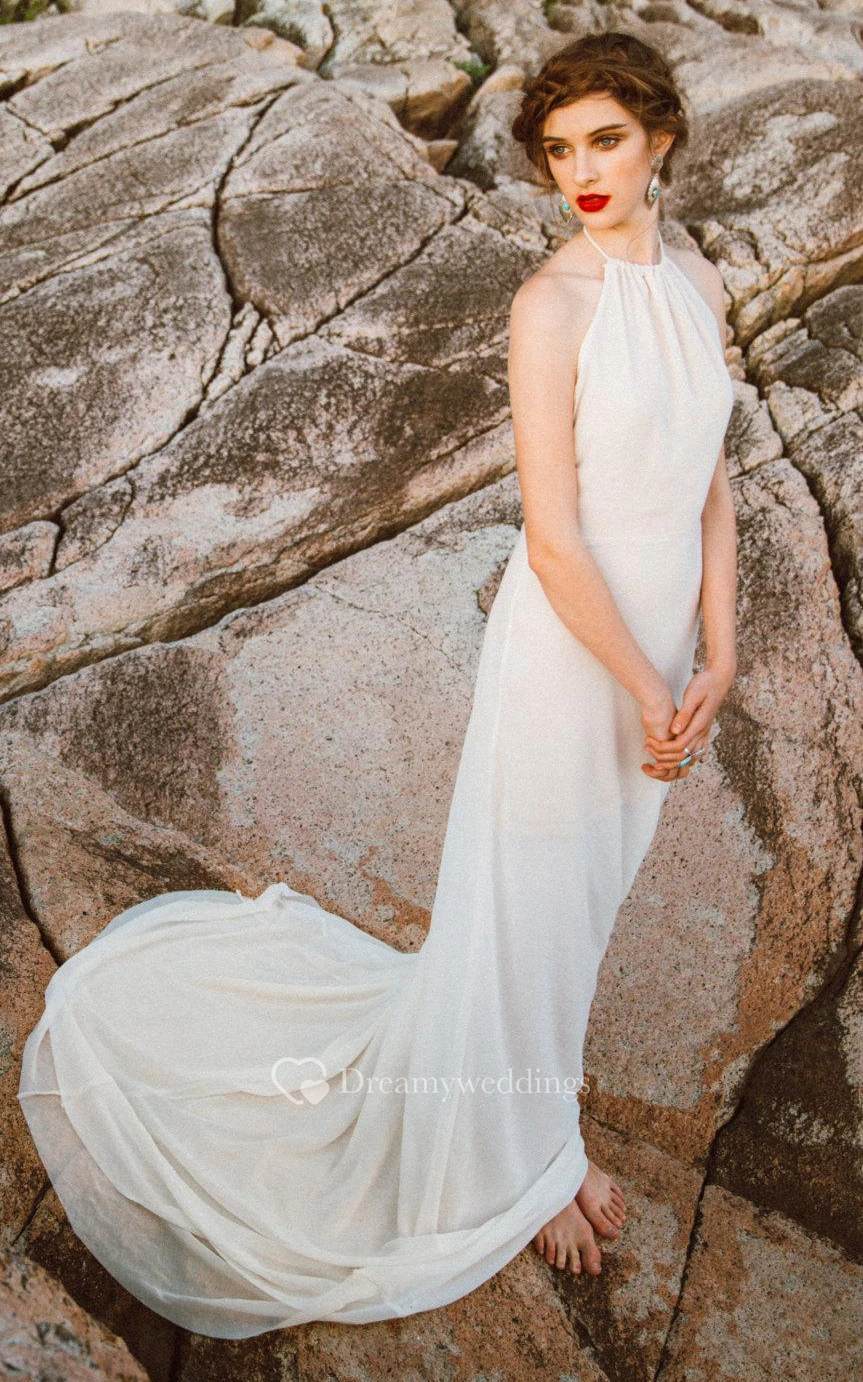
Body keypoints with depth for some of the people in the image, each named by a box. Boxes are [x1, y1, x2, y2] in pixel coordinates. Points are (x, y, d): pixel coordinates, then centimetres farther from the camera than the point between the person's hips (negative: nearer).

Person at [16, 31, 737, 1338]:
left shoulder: (698, 283, 5)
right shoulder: (551, 303, -17)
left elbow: (712, 488, 6)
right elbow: (553, 539, -20)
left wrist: (716, 657, -2)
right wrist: (646, 689, -15)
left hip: (662, 631, 7)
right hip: (569, 640, -7)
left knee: (588, 886, 23)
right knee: (531, 901, 11)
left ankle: (537, 1083, 50)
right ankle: (529, 1149, 36)